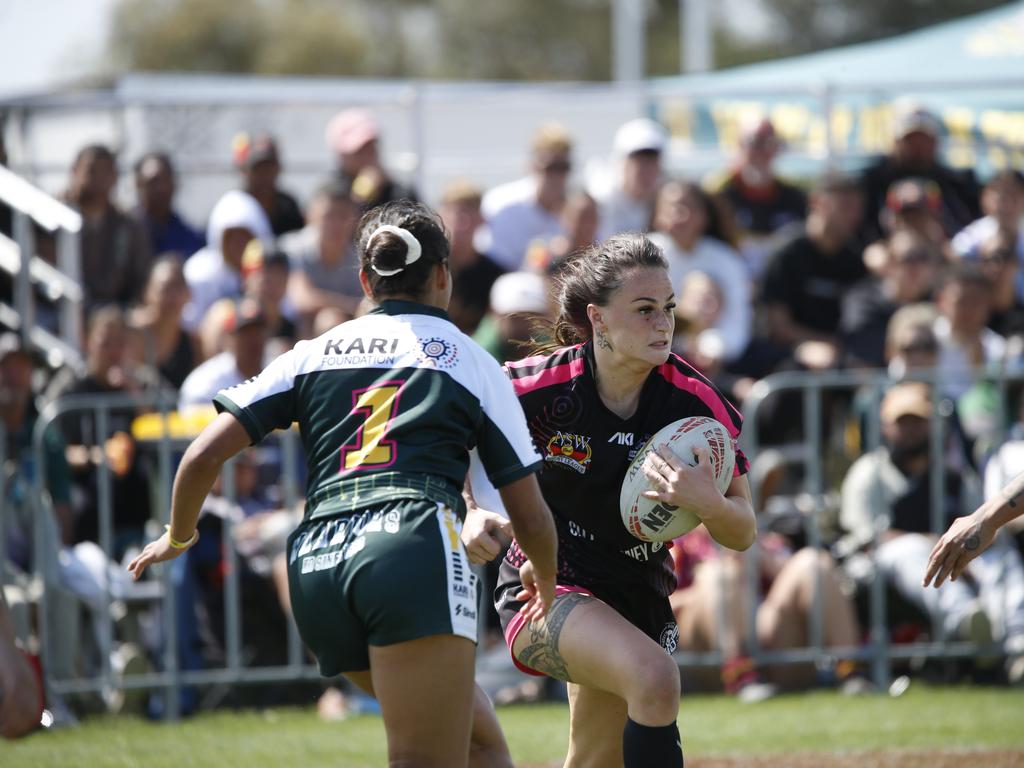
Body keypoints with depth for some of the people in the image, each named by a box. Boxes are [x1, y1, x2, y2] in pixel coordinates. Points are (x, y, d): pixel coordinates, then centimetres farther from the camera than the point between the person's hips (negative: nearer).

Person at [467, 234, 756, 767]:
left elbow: (741, 534, -7)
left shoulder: (694, 402, -12)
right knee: (654, 676, -32)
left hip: (639, 600, 5)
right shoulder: (538, 387, -19)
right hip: (544, 593, -5)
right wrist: (474, 515, -14)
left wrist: (707, 503, -29)